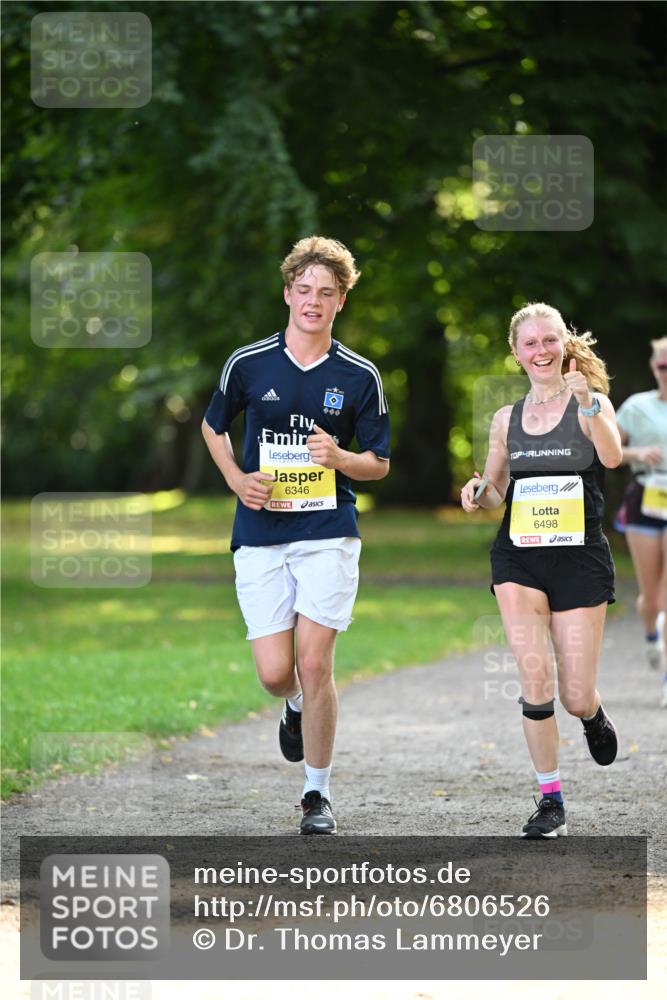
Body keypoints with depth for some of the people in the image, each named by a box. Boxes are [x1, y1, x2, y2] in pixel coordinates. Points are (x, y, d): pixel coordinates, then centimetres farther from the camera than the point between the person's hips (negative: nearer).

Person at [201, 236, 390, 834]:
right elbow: (214, 425, 19)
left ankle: (318, 794, 5)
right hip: (260, 537, 1)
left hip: (328, 535, -1)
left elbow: (380, 463, 7)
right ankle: (297, 708, 34)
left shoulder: (360, 376, 2)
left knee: (314, 663, -10)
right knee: (275, 673, -5)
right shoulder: (249, 364, 3)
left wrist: (340, 458, -14)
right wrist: (237, 478, 3)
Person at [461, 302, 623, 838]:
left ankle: (594, 715, 38)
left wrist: (587, 403, -34)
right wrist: (479, 490, -3)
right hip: (519, 560, 2)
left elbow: (612, 457, -21)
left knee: (575, 698, -1)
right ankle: (551, 801, -1)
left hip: (580, 559, -2)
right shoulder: (507, 420, 10)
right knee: (535, 683, -13)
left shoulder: (590, 404, -1)